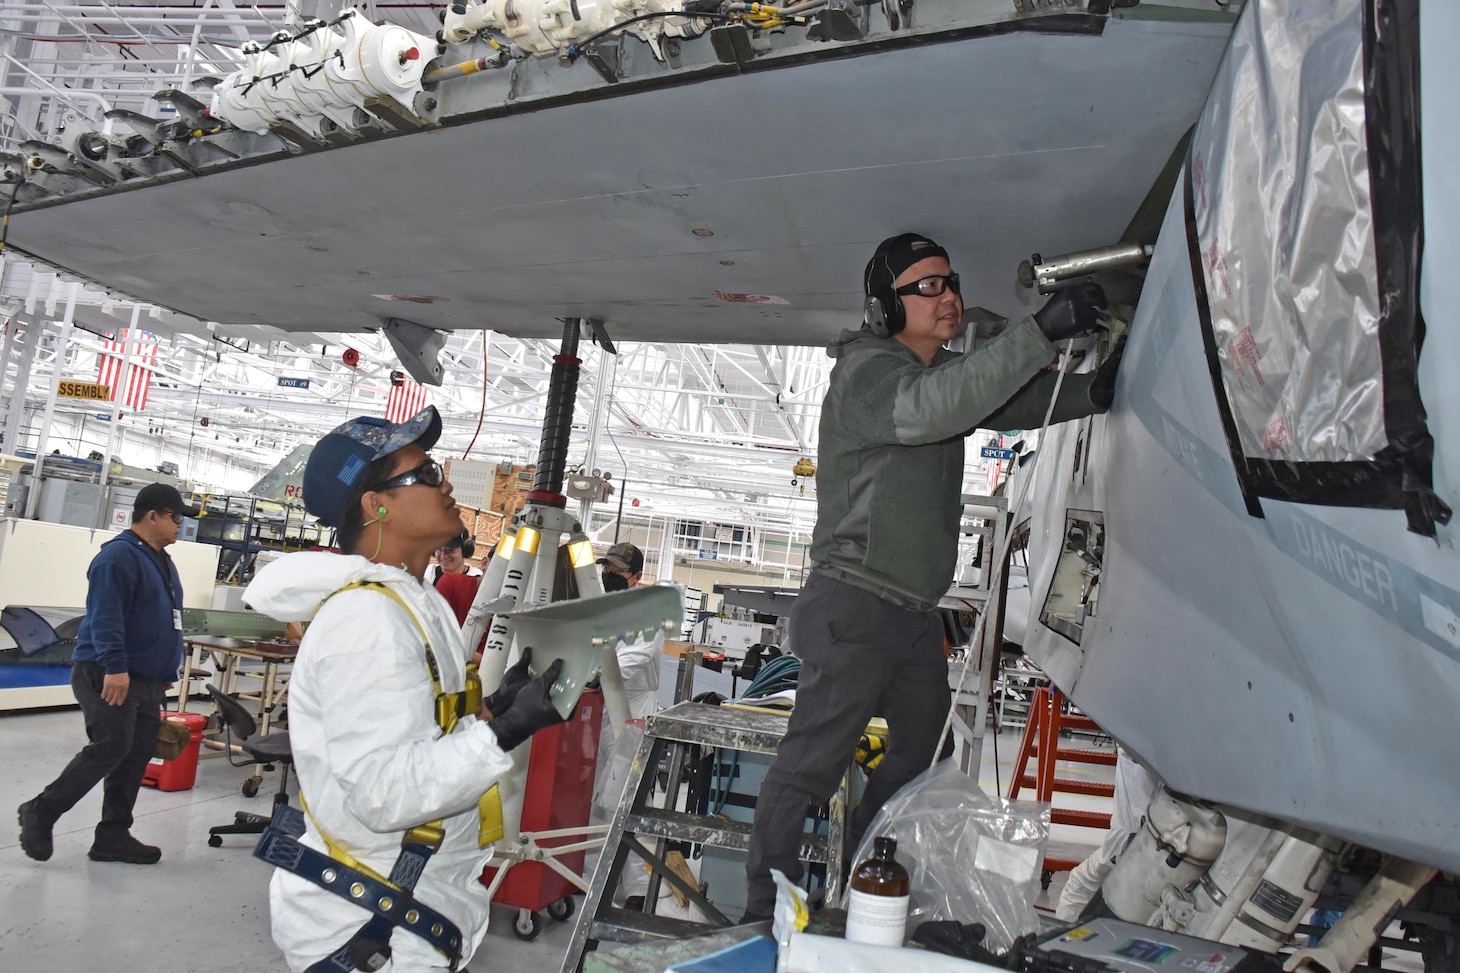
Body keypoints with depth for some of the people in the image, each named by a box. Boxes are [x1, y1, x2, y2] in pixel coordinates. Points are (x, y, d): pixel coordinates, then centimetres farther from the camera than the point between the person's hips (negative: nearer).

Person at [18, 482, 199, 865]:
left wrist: (166, 672, 25)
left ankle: (113, 837, 14)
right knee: (111, 748, -12)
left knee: (136, 756, 7)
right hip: (107, 675, -9)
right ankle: (41, 811, 7)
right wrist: (115, 666, -28)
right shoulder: (119, 555, -13)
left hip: (145, 680, 9)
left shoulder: (160, 560, 17)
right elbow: (105, 616, -22)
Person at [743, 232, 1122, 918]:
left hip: (916, 608, 9)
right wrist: (1039, 334, -37)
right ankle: (765, 908, 10)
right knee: (813, 759, -4)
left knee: (925, 745, 18)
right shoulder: (865, 372, -14)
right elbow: (924, 409, -34)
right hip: (854, 603, -9)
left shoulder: (945, 371, 14)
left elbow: (1017, 404, 17)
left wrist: (1093, 390, -4)